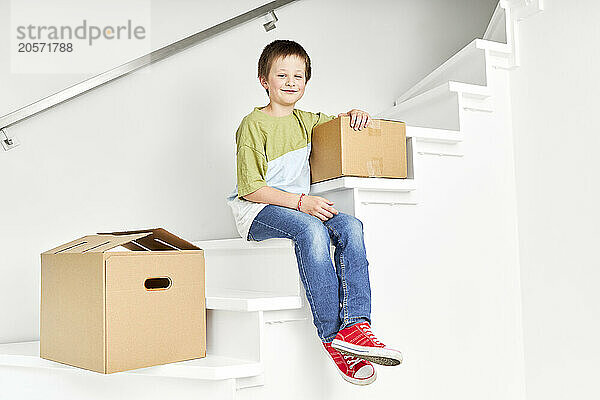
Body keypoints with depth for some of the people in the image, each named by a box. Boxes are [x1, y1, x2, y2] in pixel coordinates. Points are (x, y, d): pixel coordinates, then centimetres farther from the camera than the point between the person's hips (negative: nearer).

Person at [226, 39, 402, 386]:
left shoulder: (305, 120, 17)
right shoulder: (253, 124, -3)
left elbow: (335, 122, 35)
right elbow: (250, 188, -11)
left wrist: (354, 115, 9)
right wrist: (300, 202, -22)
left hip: (302, 207, 6)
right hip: (258, 212, -6)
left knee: (351, 225, -23)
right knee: (311, 229, -36)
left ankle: (355, 324, -34)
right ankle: (332, 335, -33)